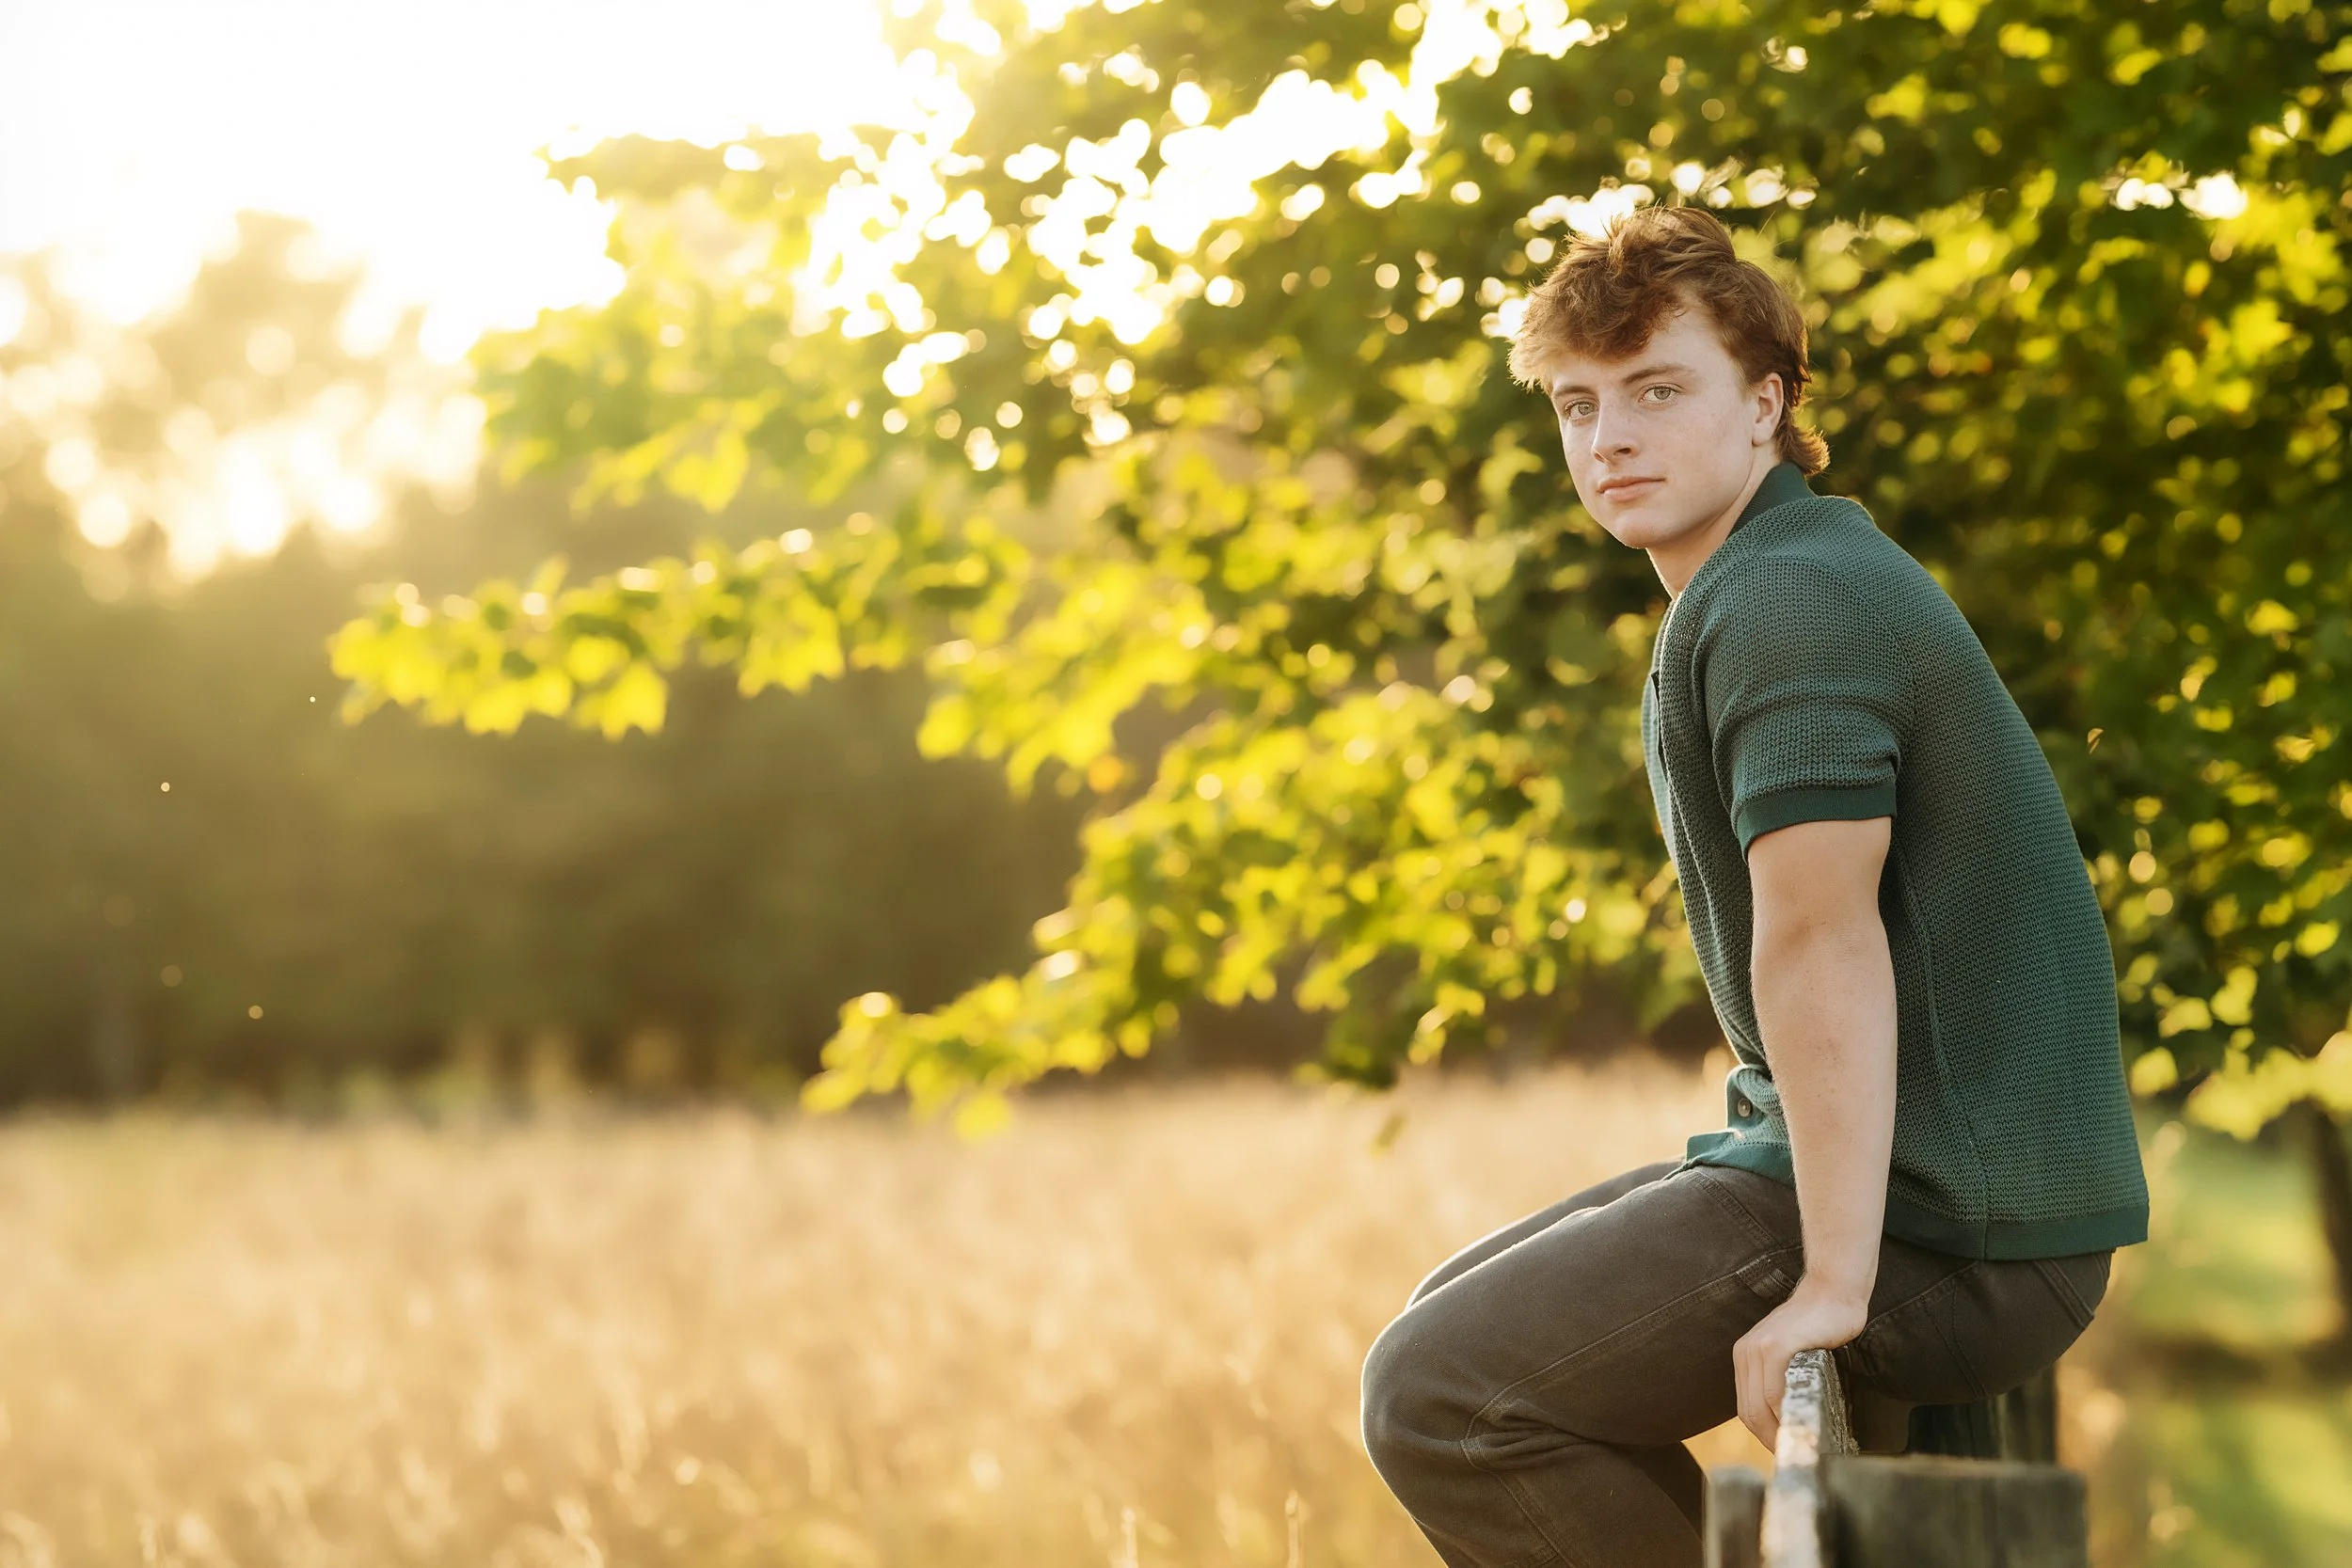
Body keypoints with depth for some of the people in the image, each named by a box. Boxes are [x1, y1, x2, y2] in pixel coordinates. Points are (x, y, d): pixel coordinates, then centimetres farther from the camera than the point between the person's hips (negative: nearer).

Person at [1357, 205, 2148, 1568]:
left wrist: (1835, 1282, -27)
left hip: (1945, 1230, -11)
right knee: (1462, 1316, 19)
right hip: (1947, 1191, 11)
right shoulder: (1805, 575, 18)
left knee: (1436, 1399, -13)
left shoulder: (1787, 599, -16)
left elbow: (1822, 939, -25)